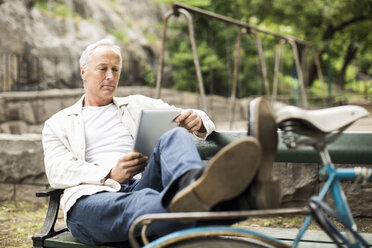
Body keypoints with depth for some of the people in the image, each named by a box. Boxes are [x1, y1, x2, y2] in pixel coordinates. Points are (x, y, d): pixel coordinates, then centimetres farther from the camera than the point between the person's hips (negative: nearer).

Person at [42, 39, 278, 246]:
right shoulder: (58, 124, 23)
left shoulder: (138, 105, 31)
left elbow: (188, 119, 24)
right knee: (135, 204, -40)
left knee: (175, 137, -29)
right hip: (92, 196, -1)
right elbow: (57, 170, 5)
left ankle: (192, 184, -65)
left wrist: (197, 121, -4)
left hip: (142, 185, 2)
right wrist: (110, 174, -13)